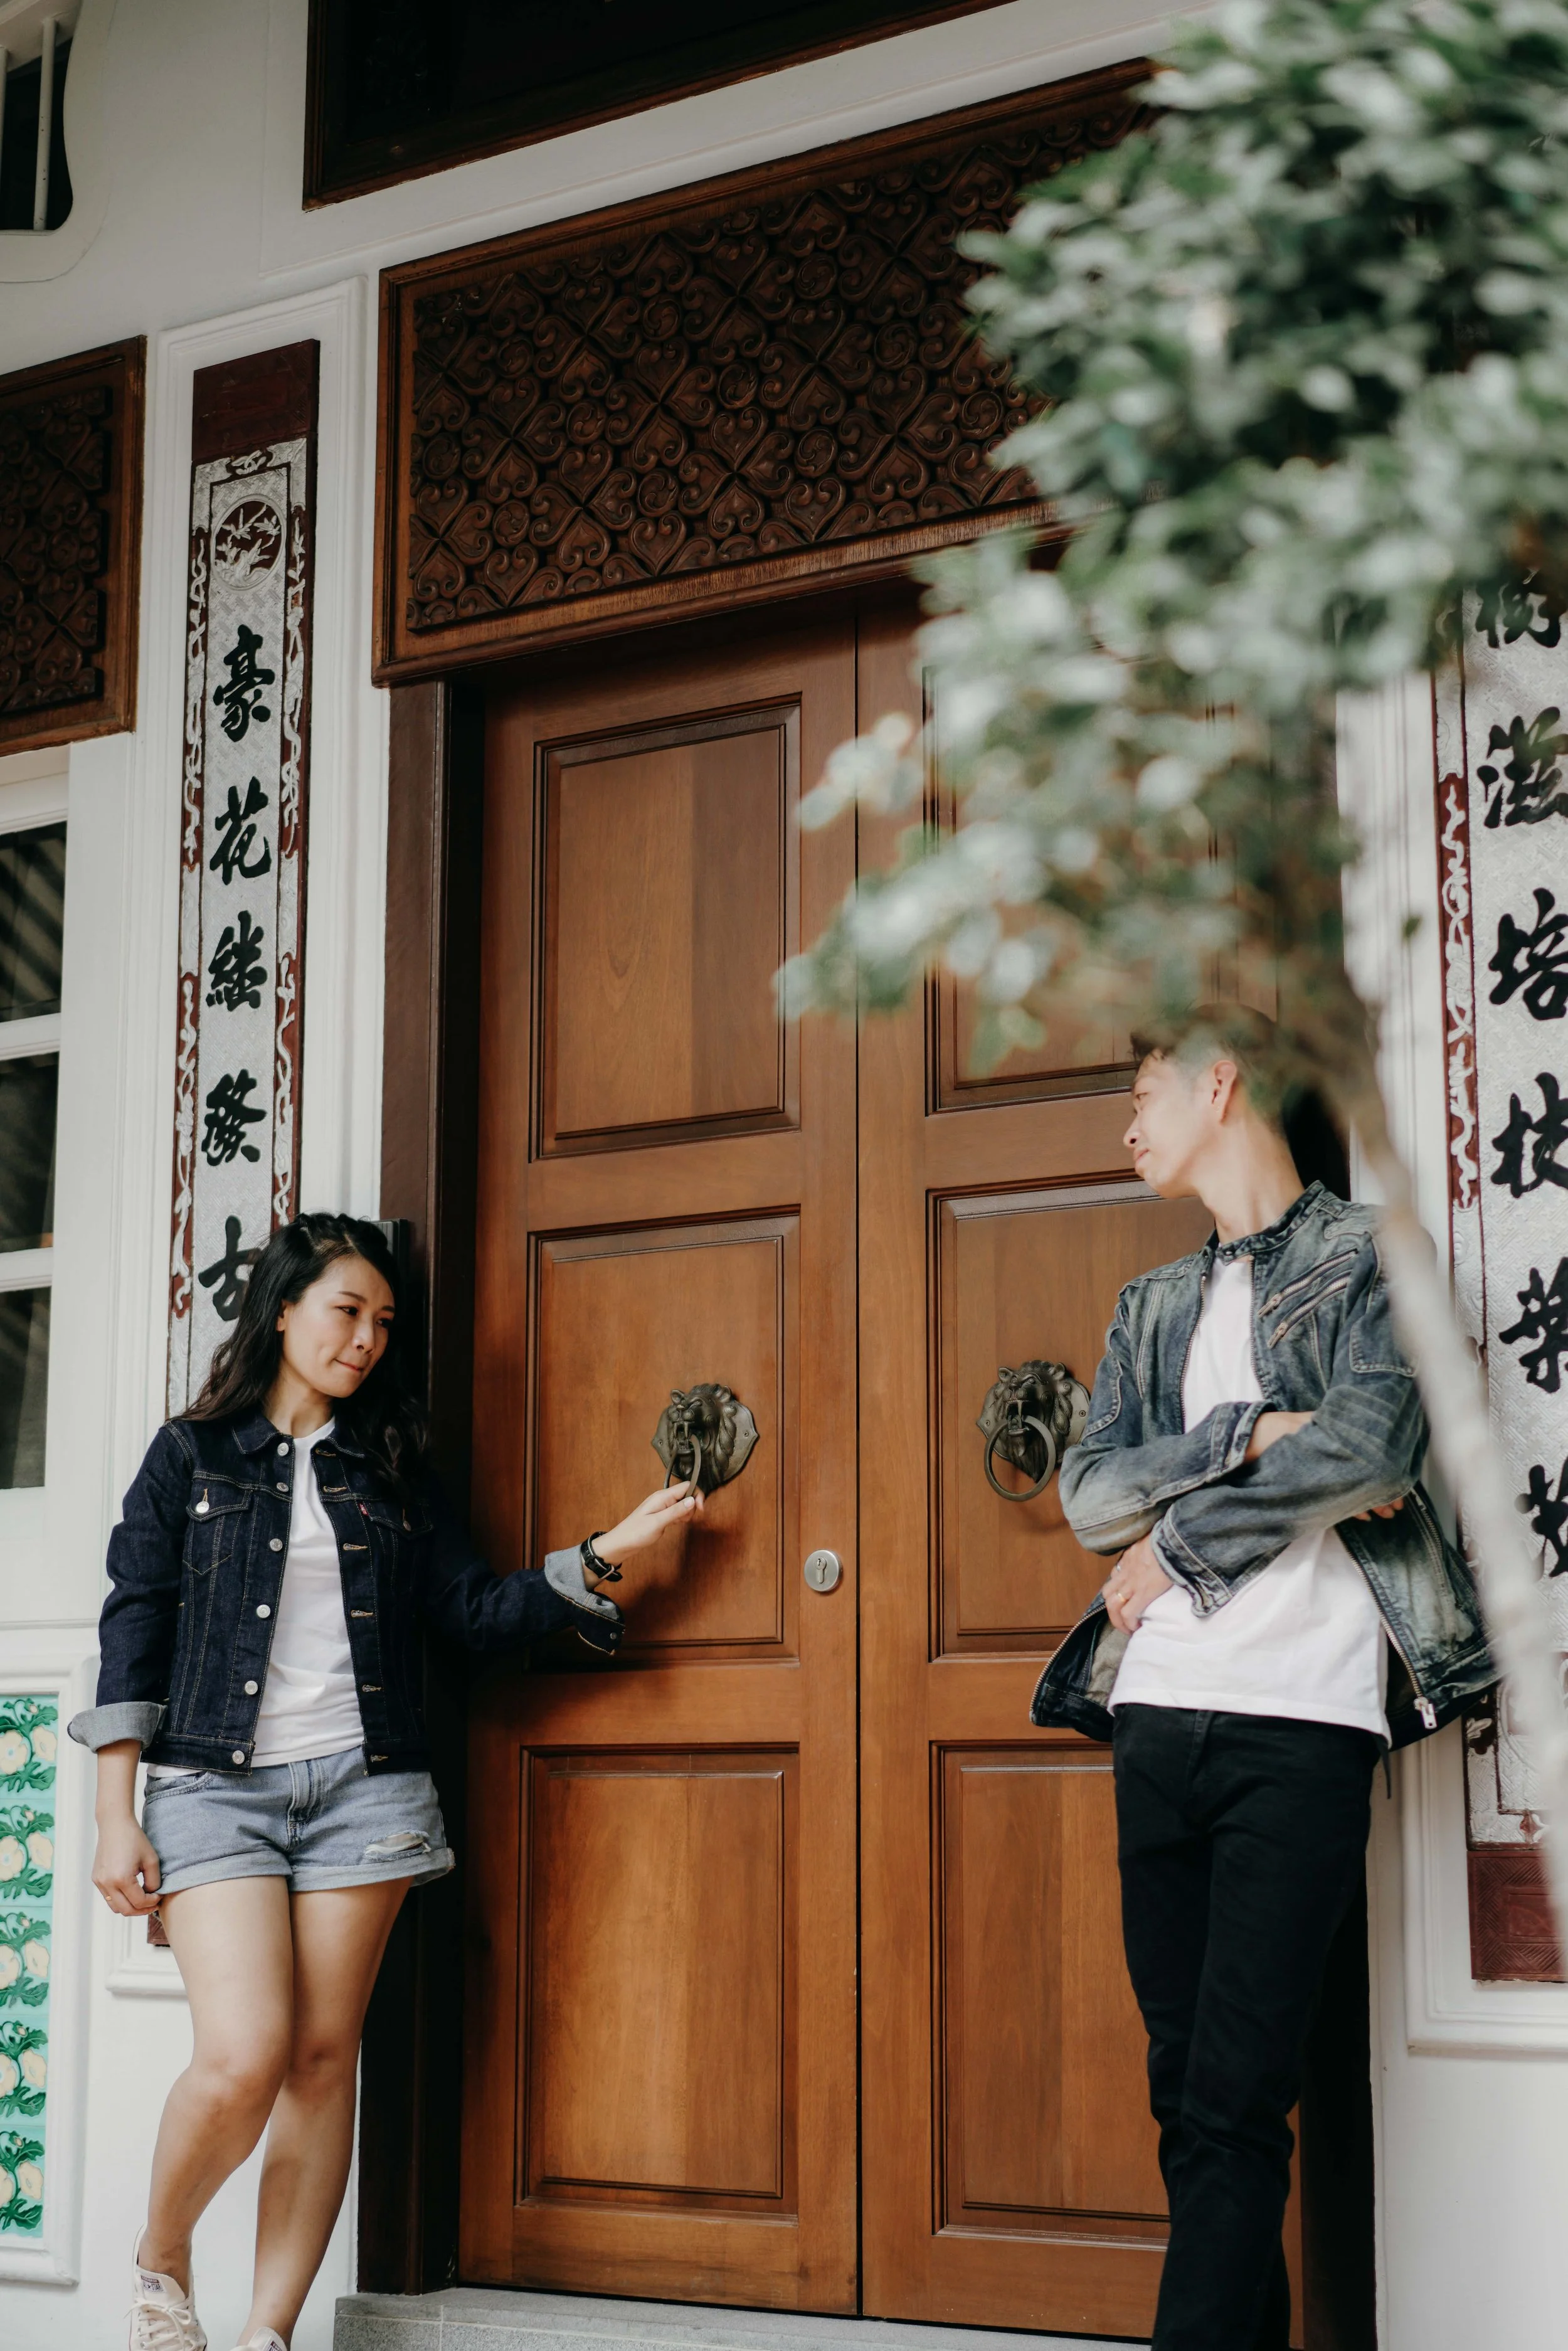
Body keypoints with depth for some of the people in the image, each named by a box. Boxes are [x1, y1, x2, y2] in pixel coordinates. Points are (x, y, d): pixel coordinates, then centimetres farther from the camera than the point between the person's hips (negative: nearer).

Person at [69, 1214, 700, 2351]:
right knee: (244, 2057, -15)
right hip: (217, 1782, -3)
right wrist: (117, 1818, -3)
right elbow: (134, 1634, 3)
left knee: (323, 2058, -1)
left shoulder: (390, 1467, 14)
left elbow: (475, 1607, 11)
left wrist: (607, 1555, -1)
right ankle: (160, 2258, 13)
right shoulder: (190, 1456, 7)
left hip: (361, 1786, 3)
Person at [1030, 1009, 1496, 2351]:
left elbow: (1371, 1442, -12)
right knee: (1185, 2087, 5)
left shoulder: (1367, 1254, 5)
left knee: (1235, 2095, -11)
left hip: (1303, 1716, -6)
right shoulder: (1154, 1308, 21)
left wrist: (1177, 1540, -5)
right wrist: (1251, 1434, -8)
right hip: (1162, 1712, 6)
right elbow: (1091, 1495, 7)